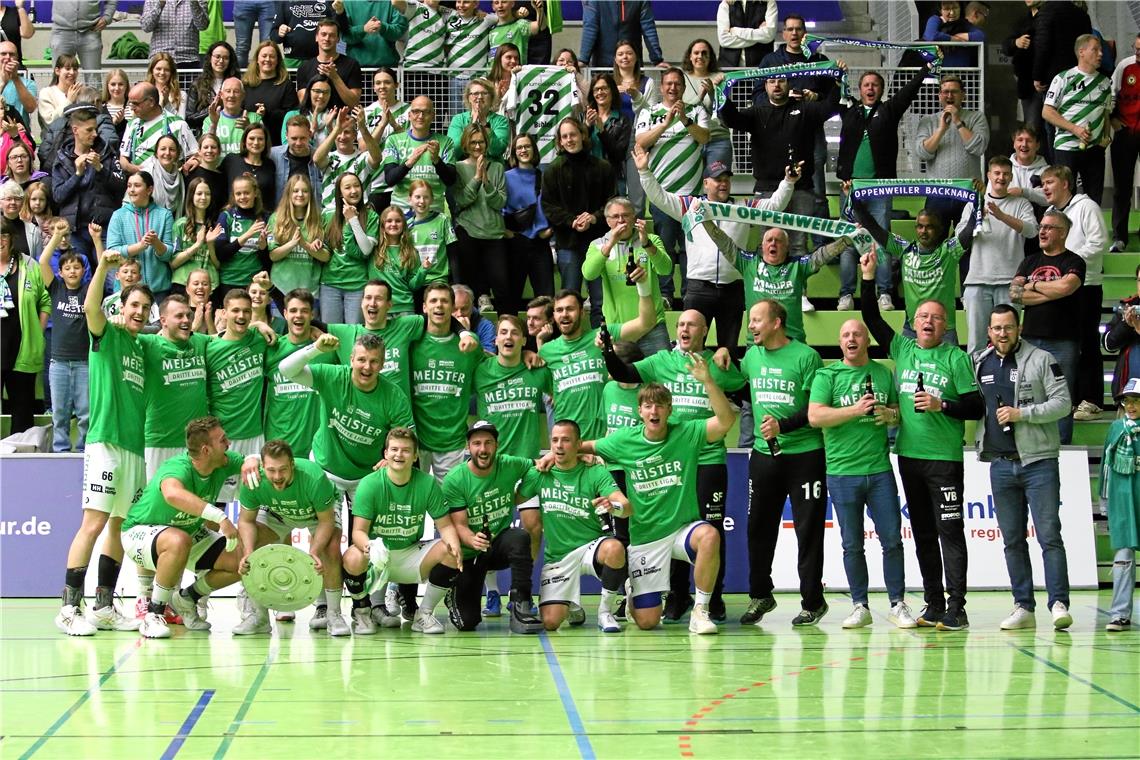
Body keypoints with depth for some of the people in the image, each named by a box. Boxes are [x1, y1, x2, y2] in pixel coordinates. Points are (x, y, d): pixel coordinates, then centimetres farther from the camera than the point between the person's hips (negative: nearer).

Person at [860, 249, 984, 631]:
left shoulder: (956, 358, -2)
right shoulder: (902, 348, 11)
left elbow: (976, 407, -4)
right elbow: (872, 319, 17)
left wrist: (942, 405, -17)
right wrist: (868, 278, 9)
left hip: (945, 457, -5)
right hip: (909, 454, 5)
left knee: (950, 531, -7)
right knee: (923, 533, 9)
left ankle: (956, 607, -7)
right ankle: (933, 604, 15)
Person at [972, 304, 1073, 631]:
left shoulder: (1041, 360, -1)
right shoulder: (979, 364, 12)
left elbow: (1063, 403, -6)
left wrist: (1021, 413, -13)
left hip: (1039, 461, -5)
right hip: (1000, 465, 5)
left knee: (1049, 536, -8)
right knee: (1012, 541, 7)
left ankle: (1059, 603, -8)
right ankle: (1023, 607, 11)